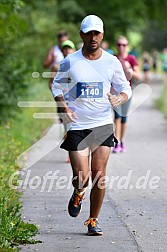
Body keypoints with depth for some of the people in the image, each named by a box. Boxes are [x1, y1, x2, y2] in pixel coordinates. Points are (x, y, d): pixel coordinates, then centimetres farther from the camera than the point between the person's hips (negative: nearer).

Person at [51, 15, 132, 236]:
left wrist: (120, 98, -13)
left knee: (99, 176, -3)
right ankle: (78, 194, 29)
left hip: (103, 125, 1)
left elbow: (125, 88, 10)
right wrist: (64, 108, -6)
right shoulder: (70, 62, -2)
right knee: (81, 177, -8)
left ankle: (93, 221, 14)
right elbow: (57, 85, 11)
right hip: (77, 126, -1)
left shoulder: (112, 62, 2)